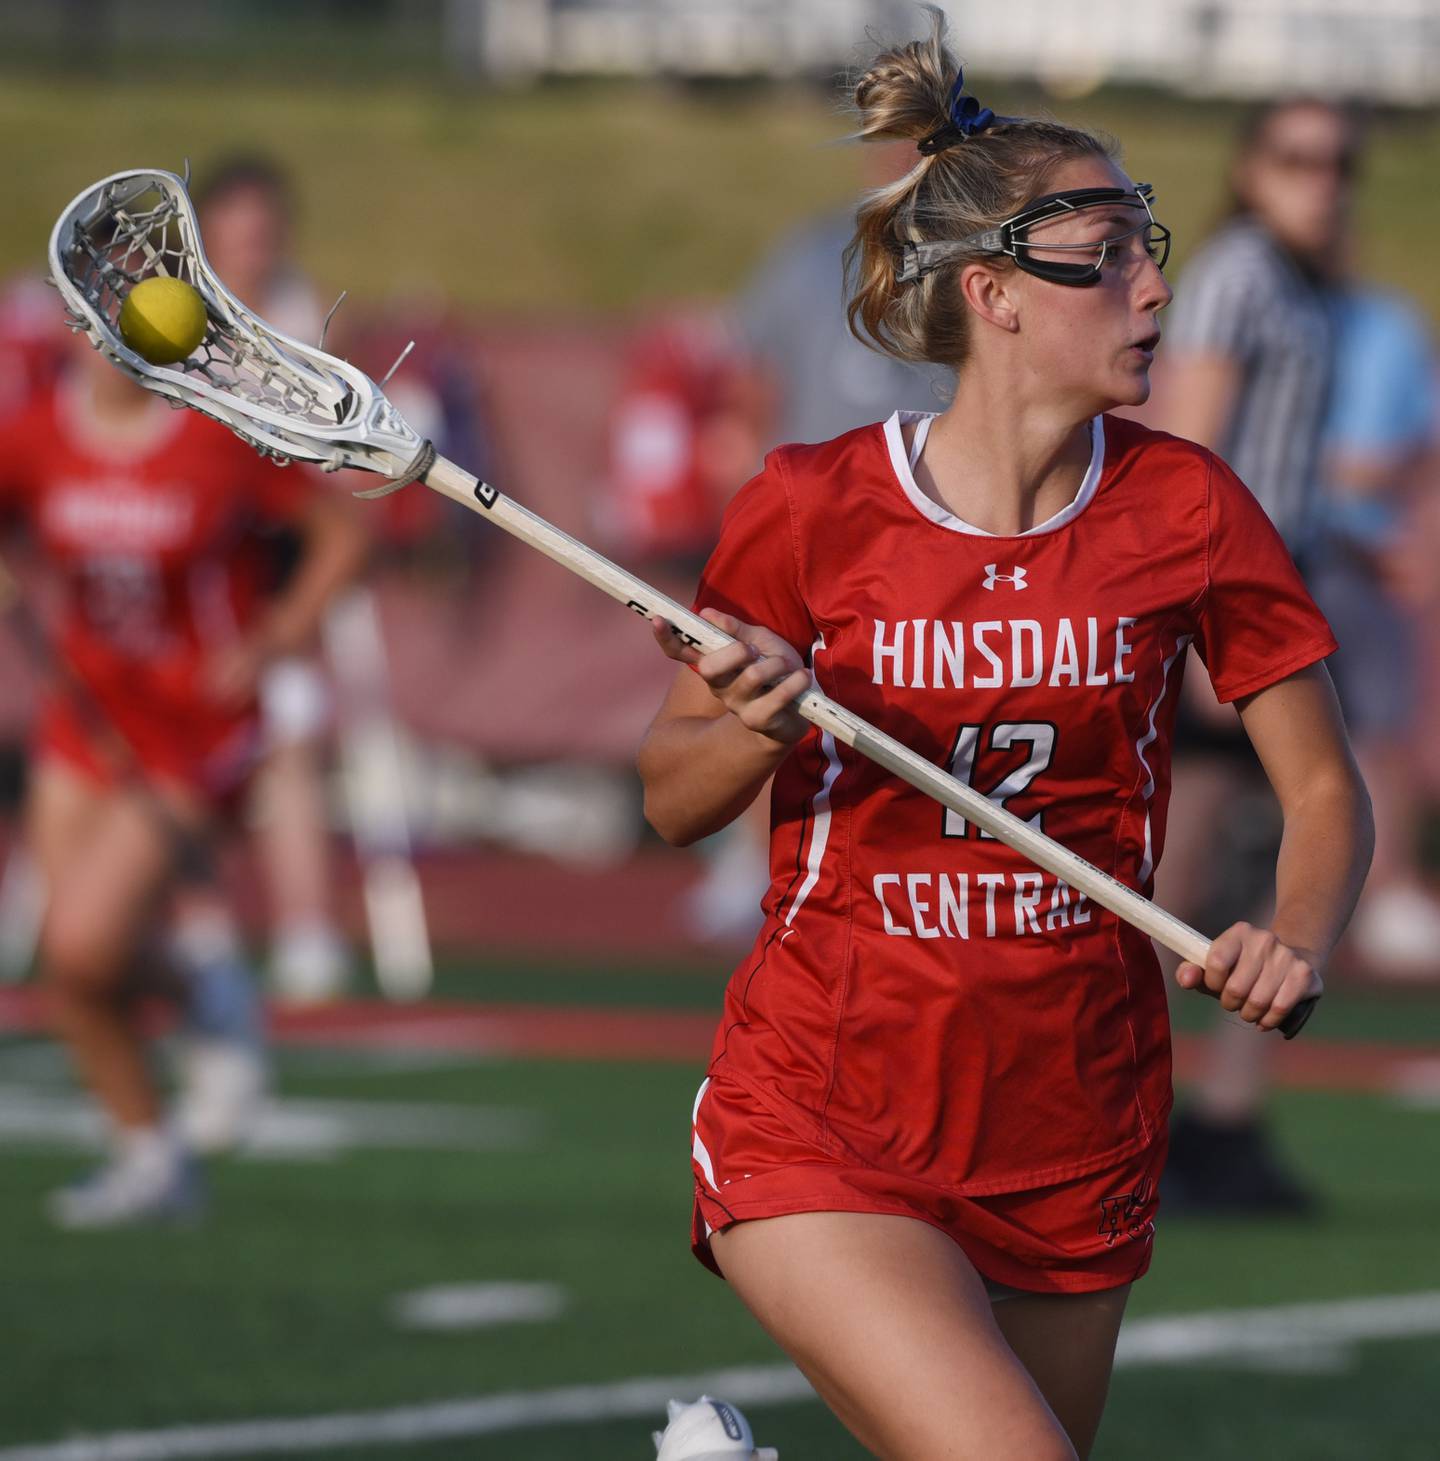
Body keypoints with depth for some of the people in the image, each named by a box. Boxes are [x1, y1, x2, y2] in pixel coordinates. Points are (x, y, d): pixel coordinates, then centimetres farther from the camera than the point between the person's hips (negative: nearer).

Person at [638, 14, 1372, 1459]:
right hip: (819, 1134, -4)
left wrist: (1296, 943, -14)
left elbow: (1322, 788, 6)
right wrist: (757, 728, -16)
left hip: (1076, 1156, 4)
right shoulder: (811, 510, -5)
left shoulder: (1186, 509, 0)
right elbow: (671, 800, 6)